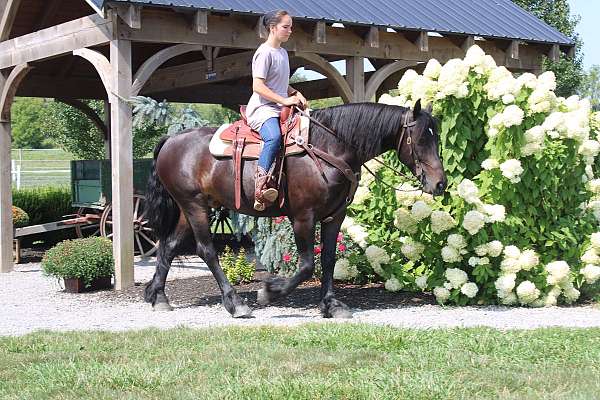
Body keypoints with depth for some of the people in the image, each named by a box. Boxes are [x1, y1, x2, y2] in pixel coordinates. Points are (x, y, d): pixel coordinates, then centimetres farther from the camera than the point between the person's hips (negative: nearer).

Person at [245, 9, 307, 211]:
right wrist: (284, 100, -18)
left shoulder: (283, 53, 20)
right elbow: (258, 86, -15)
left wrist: (295, 93, 10)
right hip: (262, 109, -9)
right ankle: (262, 185, -42)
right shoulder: (265, 52, -7)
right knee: (274, 137, -37)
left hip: (281, 110, 9)